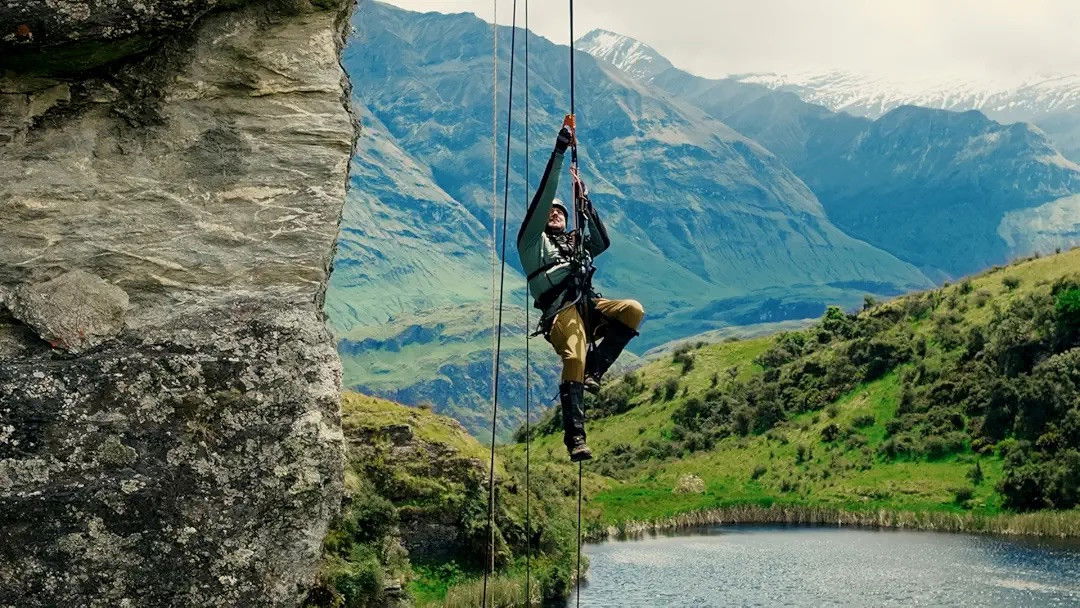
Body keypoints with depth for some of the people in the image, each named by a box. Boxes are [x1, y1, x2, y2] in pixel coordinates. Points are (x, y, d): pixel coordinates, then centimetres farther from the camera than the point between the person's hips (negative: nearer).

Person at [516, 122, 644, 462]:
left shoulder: (576, 243, 36)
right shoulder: (533, 240, 19)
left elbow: (603, 243, 20)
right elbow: (544, 195, 10)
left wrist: (587, 208, 15)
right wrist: (559, 152, 6)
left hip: (589, 307, 5)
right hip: (560, 310, -5)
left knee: (634, 310, -23)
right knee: (573, 360, -30)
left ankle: (594, 369, -17)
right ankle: (575, 437, -34)